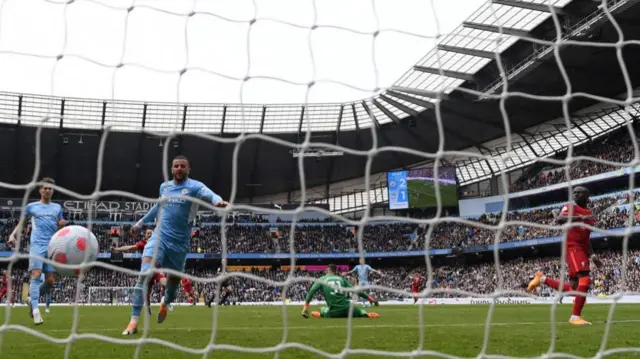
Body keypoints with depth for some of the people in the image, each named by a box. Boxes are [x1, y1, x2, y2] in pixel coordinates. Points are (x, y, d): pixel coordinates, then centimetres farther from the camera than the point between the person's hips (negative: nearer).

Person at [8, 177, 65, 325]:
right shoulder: (31, 206, 11)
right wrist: (13, 235, 1)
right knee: (36, 274, -19)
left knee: (50, 281, -1)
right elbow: (22, 223, 19)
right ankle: (35, 309, -23)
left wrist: (63, 225, -3)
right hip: (37, 245, -3)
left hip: (52, 246, 3)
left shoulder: (57, 208, 17)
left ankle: (32, 299, 23)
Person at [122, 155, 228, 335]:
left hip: (180, 242, -2)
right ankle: (134, 321, -14)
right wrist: (141, 222, 34)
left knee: (174, 279, 12)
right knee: (145, 275, -18)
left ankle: (165, 302, 51)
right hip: (160, 236, 2)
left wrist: (218, 200, -54)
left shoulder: (194, 186, -8)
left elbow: (209, 194, -30)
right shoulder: (164, 186, 8)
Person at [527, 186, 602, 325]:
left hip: (583, 250, 8)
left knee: (573, 288, 5)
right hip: (573, 248, -8)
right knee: (585, 280, -23)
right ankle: (575, 316, -15)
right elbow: (559, 219, -20)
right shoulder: (570, 207, 2)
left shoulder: (589, 214, 23)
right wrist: (581, 217, -30)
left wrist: (592, 256, 22)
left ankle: (542, 279, 25)